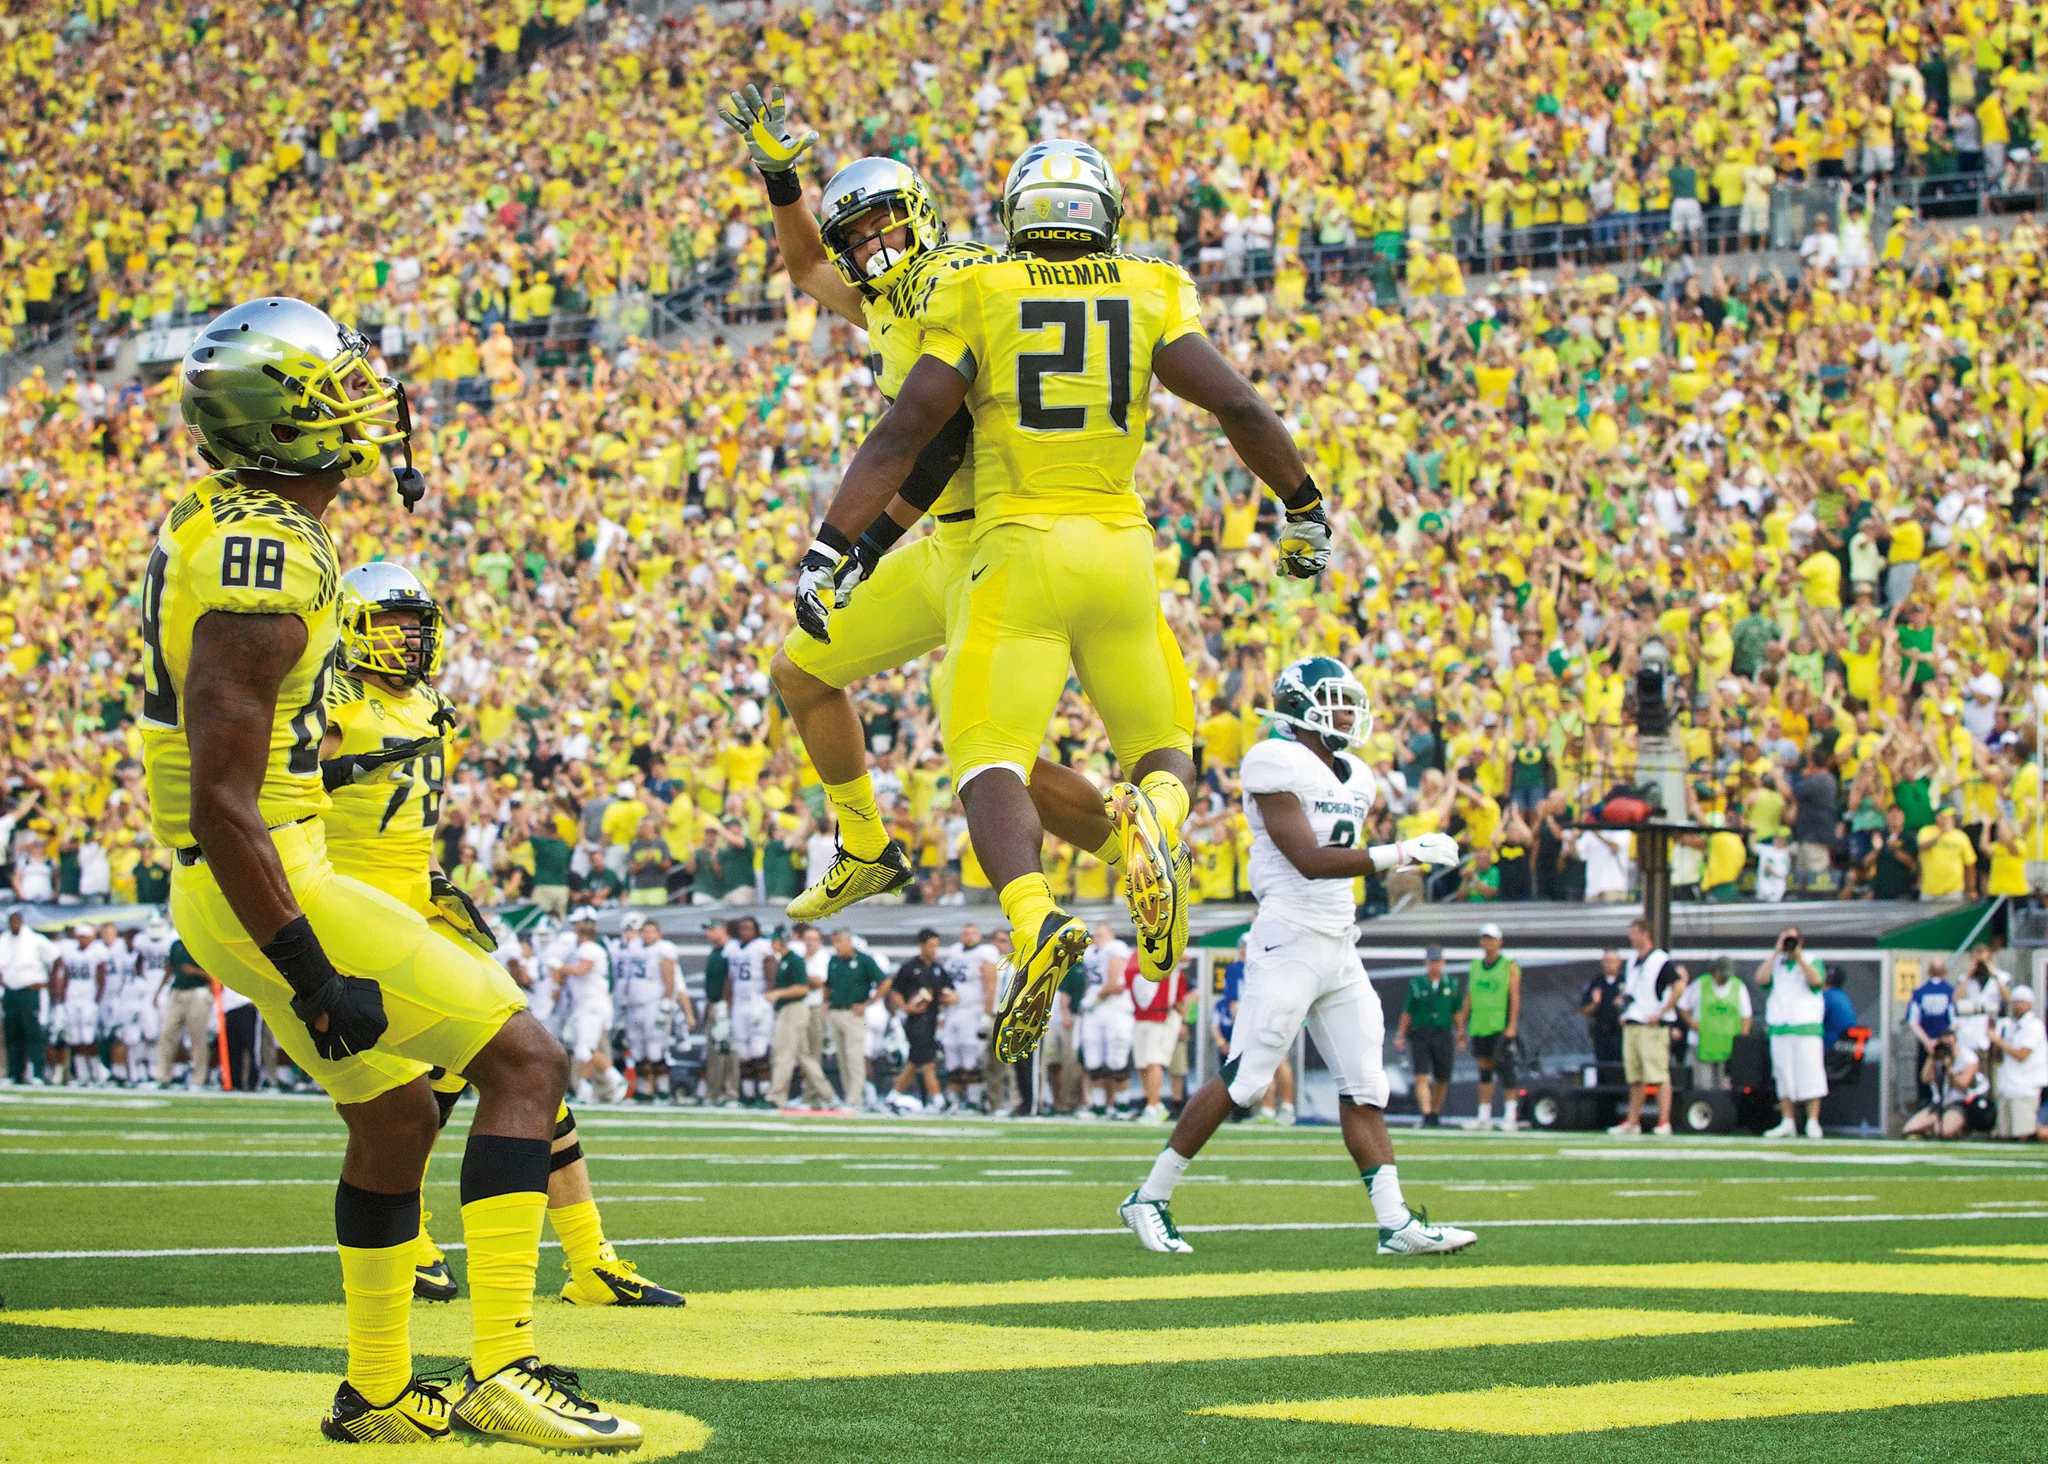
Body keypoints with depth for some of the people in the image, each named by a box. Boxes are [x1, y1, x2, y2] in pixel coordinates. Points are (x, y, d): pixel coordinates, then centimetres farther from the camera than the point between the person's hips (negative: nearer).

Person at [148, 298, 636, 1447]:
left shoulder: (227, 527, 9)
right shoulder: (270, 566, -22)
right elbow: (222, 801, -24)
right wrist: (313, 975, -23)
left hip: (267, 881, 10)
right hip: (267, 889, -10)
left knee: (394, 1114, 22)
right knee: (525, 1059, -10)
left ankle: (377, 1391, 33)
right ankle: (503, 1371, -14)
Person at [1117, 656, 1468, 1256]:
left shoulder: (1355, 781, 15)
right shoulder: (1278, 767, -12)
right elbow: (1310, 862, -19)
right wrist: (1402, 853, -21)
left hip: (1339, 948, 8)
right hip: (1289, 942, -8)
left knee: (1364, 1088, 4)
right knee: (1242, 1080, -8)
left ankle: (1396, 1223, 2)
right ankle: (1149, 1200, 1)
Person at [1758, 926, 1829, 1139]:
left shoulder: (1812, 962, 9)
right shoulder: (1774, 963, 16)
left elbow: (1816, 980, -11)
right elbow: (1760, 978, -3)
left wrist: (1798, 956, -14)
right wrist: (1776, 952, -4)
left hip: (1806, 1027, -3)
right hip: (1779, 1028, 3)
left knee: (1809, 1073, -7)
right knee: (1783, 1076, 3)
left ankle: (1813, 1123, -6)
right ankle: (1787, 1123, 8)